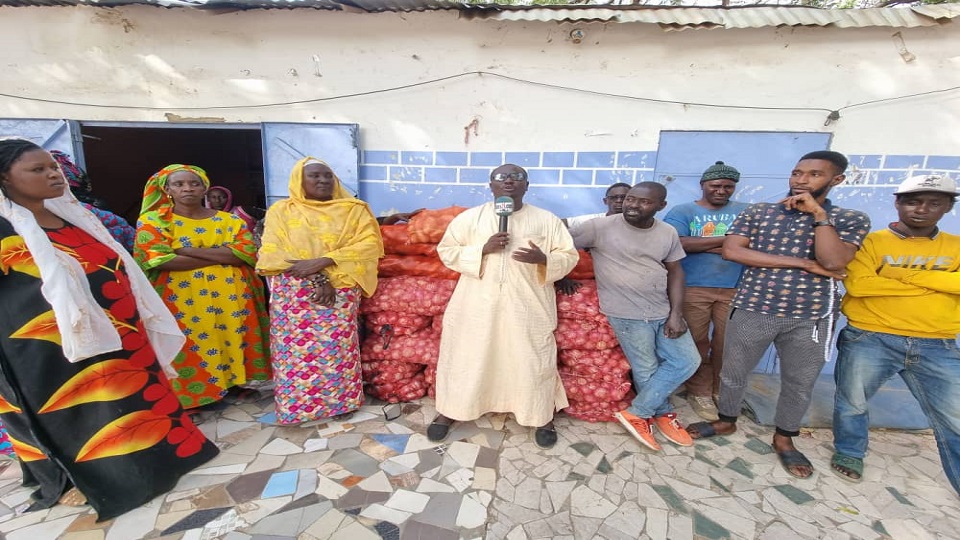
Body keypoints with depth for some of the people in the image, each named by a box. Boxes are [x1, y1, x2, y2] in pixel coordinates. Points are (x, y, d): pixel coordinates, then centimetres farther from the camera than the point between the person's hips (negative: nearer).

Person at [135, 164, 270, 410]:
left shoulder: (230, 220, 6)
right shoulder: (153, 220, 1)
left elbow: (248, 253, -10)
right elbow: (158, 260, -14)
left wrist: (187, 250, -13)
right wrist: (223, 256, -12)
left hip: (232, 298, 2)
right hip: (184, 302, -2)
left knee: (233, 341, 9)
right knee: (193, 347, 3)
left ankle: (238, 383, 27)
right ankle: (193, 396, 21)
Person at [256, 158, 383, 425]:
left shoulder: (353, 209, 6)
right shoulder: (281, 211, 7)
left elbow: (368, 243, -7)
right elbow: (273, 253, -3)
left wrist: (323, 262, -18)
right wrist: (318, 279, -15)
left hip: (339, 291, 0)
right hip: (293, 294, 1)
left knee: (336, 346, 1)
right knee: (296, 347, 3)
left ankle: (339, 400, 20)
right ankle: (297, 404, 22)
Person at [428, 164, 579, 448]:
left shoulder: (547, 220, 2)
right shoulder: (470, 217, 2)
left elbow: (569, 256, 3)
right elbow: (446, 251, 0)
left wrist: (543, 259, -18)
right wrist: (483, 249, -15)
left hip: (528, 307, 0)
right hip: (477, 304, 1)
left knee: (533, 361, 9)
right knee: (465, 357, 10)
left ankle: (542, 417, 34)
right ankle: (448, 411, 33)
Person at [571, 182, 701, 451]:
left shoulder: (668, 233, 4)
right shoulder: (600, 227, -13)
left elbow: (675, 272, 7)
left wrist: (676, 313, -1)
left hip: (663, 311, 6)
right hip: (627, 314, -6)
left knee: (687, 361, 7)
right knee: (646, 371, 5)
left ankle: (636, 412, 17)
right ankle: (662, 413, 35)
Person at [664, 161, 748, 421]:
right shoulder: (682, 211, 3)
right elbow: (678, 243, -14)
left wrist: (701, 246, -12)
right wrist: (726, 239, -8)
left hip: (734, 290, 3)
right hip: (692, 289, -2)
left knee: (727, 344, 10)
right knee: (696, 344, 6)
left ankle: (720, 391, 30)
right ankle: (699, 393, 22)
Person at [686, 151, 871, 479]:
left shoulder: (851, 219, 2)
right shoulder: (757, 213, 2)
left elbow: (833, 261, -15)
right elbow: (731, 251, -13)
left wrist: (818, 213, -14)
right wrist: (803, 263, -13)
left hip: (811, 317, 1)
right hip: (753, 309, 0)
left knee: (799, 384, 14)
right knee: (733, 373, 11)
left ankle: (784, 439, 37)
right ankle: (726, 421, 35)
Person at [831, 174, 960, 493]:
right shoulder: (872, 241, -2)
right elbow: (858, 284, -17)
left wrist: (907, 274, -14)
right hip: (869, 339, -2)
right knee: (852, 403, 11)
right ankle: (849, 454, 34)